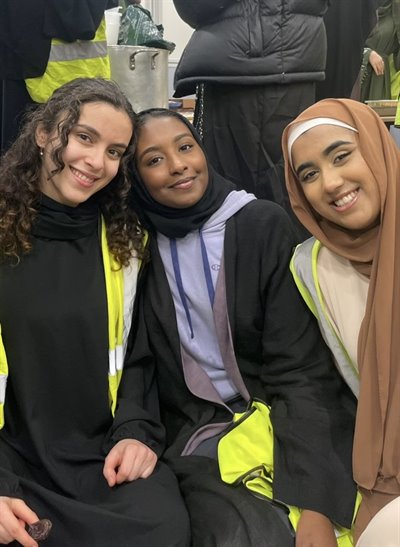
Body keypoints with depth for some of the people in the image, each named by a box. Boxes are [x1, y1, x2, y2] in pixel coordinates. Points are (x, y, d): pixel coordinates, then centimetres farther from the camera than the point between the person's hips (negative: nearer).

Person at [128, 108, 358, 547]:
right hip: (202, 430, 1)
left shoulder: (264, 224, -8)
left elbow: (299, 369, -12)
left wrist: (315, 504, -20)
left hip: (289, 419, 0)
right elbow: (140, 363, 5)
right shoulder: (141, 246, 0)